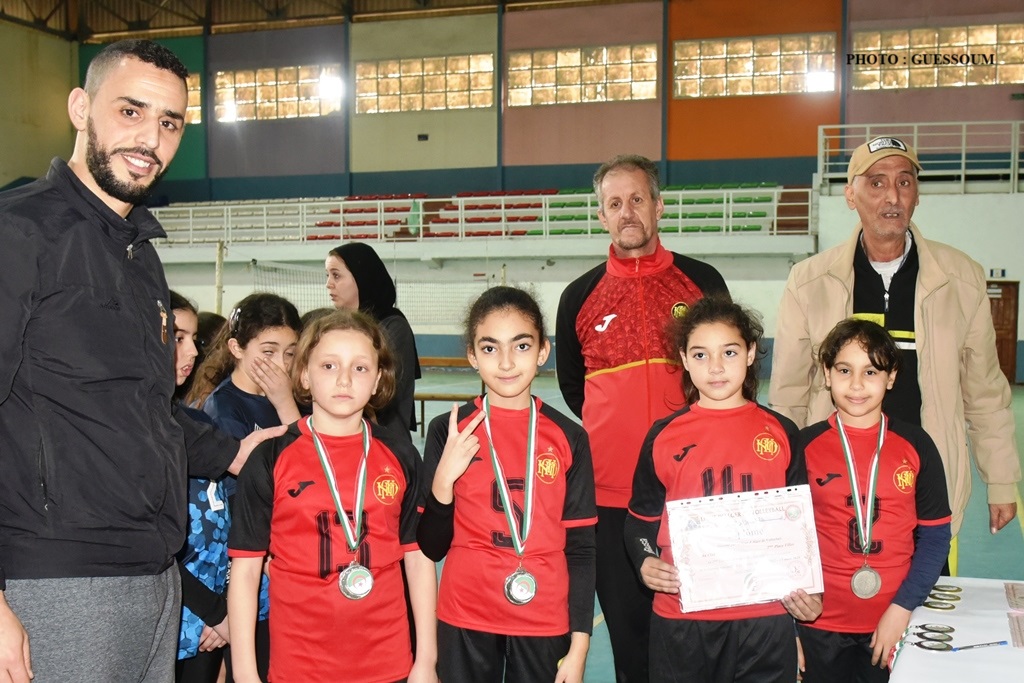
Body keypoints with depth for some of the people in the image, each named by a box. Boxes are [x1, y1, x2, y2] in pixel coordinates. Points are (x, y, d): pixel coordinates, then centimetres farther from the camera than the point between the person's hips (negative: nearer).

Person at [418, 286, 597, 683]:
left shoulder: (569, 438, -3)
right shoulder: (449, 431, -5)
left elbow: (580, 548, 0)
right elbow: (432, 547, -2)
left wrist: (579, 646, -3)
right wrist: (443, 479, -18)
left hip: (544, 623, 0)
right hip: (465, 622, 0)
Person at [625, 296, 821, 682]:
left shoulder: (780, 433, 4)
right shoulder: (664, 436, 1)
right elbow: (642, 517, 8)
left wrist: (806, 592, 1)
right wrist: (645, 563, -10)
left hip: (765, 615, 1)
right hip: (681, 617, 0)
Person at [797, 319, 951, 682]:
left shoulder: (916, 445, -4)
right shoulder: (805, 446, -5)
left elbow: (935, 536, -1)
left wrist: (902, 609, -9)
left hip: (893, 622, 1)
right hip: (820, 622, 0)